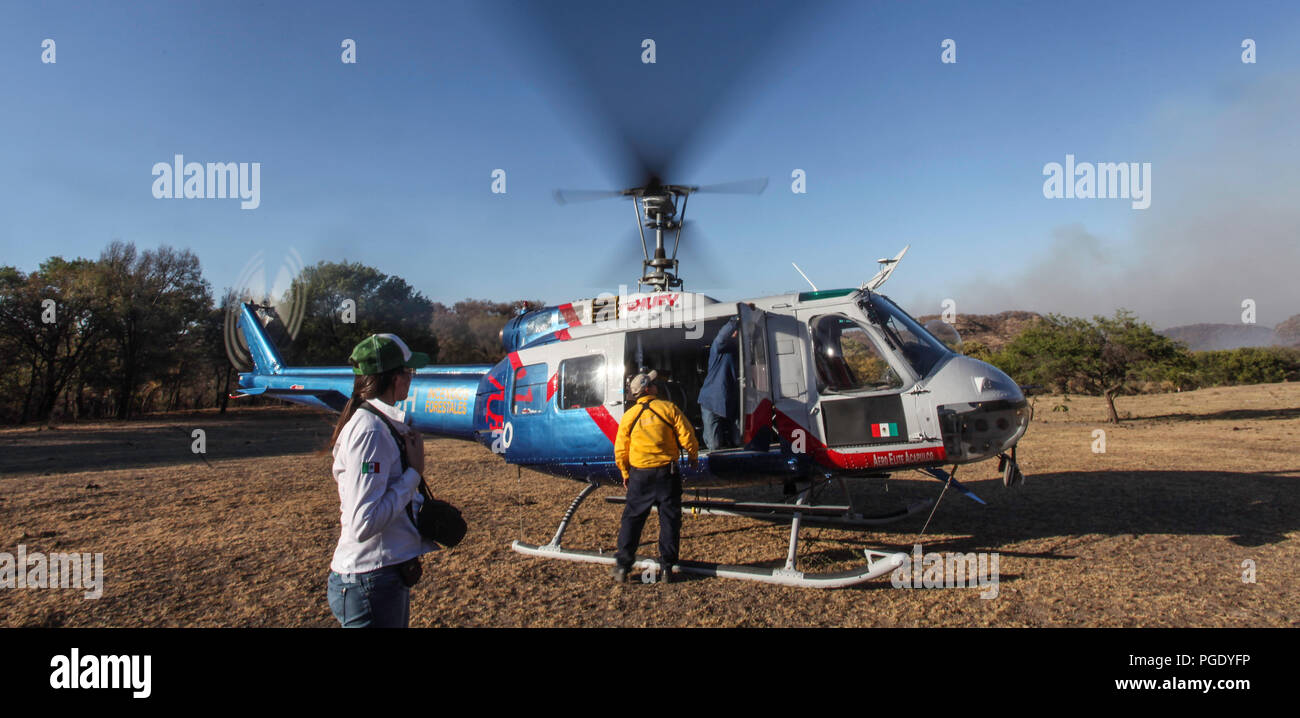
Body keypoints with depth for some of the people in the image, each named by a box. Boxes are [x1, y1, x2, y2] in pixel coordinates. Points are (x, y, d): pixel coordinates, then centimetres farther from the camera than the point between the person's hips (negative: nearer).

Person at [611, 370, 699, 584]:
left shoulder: (629, 415, 2)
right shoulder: (668, 408, -5)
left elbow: (620, 451, 5)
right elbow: (687, 437, -6)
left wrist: (626, 474, 18)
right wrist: (694, 457, 12)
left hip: (640, 474, 2)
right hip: (667, 471, -1)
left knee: (632, 518, 10)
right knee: (669, 519, 8)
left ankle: (622, 566, 10)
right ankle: (667, 567, 10)